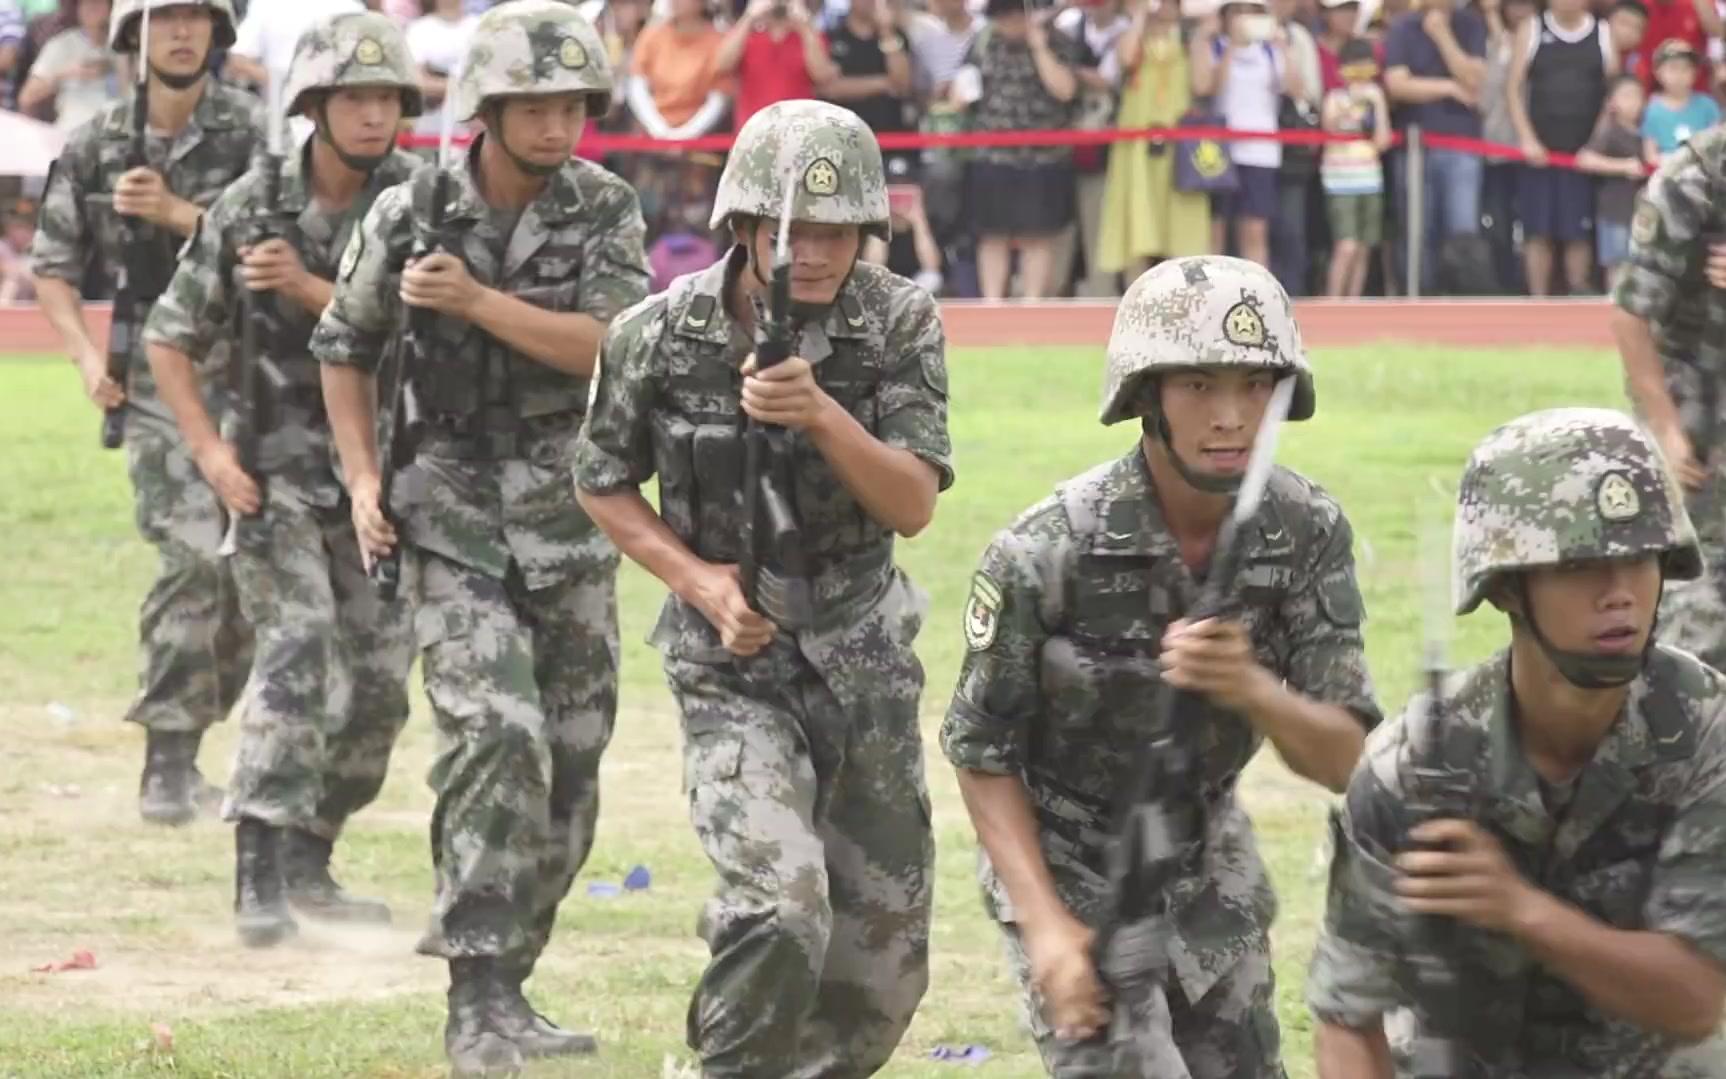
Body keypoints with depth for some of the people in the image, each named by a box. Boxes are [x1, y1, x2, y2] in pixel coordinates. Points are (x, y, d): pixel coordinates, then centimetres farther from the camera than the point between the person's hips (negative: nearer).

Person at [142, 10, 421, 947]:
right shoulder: (252, 208, -6)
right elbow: (171, 338, 2)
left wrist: (312, 291, -22)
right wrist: (209, 451, -7)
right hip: (281, 472, -3)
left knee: (379, 682, 7)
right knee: (297, 654, -17)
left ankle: (307, 862, 23)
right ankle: (260, 877, -19)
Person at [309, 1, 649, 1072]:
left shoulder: (605, 210, -3)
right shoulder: (411, 214, -5)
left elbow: (609, 346, -16)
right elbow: (346, 348, 8)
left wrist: (476, 300, -22)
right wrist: (363, 478, -1)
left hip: (572, 512, 3)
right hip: (456, 510, -3)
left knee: (570, 760, 5)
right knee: (496, 735, -19)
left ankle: (504, 983, 19)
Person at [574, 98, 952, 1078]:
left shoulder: (900, 324, -9)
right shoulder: (661, 336, -11)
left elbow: (914, 505, -14)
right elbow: (605, 485, 4)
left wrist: (820, 414, -31)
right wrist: (697, 579, -12)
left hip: (863, 657, 3)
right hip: (732, 664, -3)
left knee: (884, 961, 9)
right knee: (780, 914, -24)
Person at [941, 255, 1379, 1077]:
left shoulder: (1307, 532, -16)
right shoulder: (1049, 552, -26)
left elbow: (1344, 762, -17)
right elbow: (983, 753, -13)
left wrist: (1252, 689, -38)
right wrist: (1045, 926, -23)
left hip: (1205, 853, 5)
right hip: (1064, 858, -5)